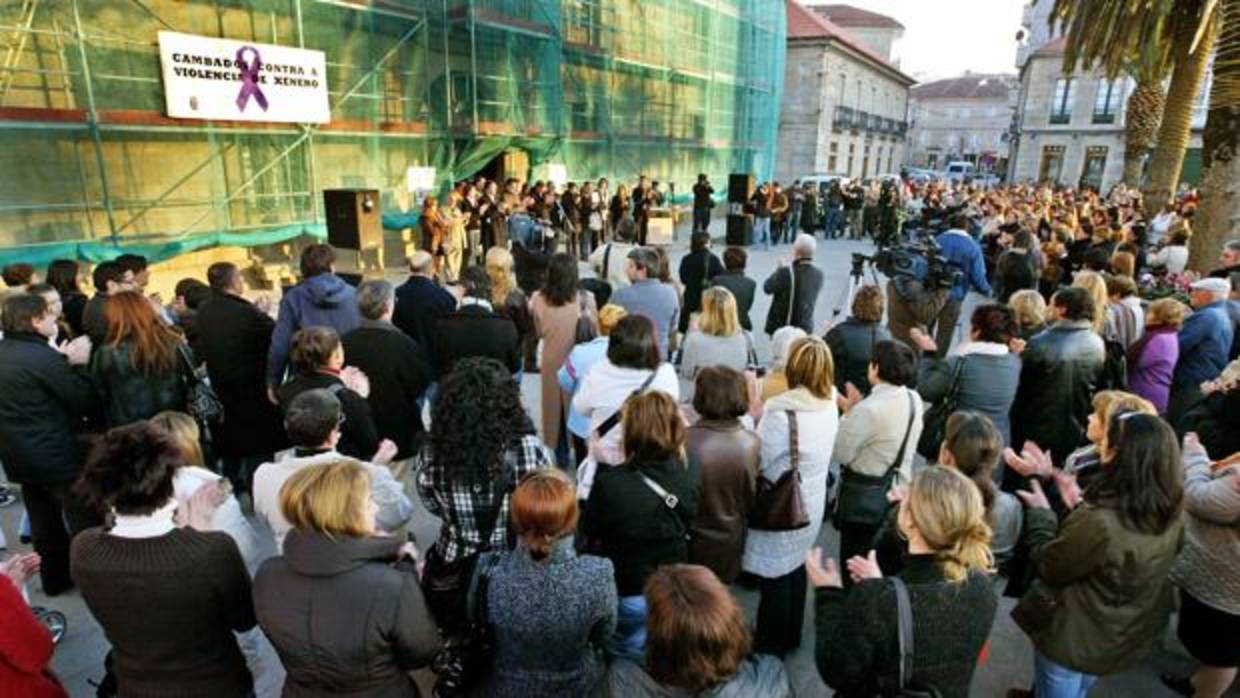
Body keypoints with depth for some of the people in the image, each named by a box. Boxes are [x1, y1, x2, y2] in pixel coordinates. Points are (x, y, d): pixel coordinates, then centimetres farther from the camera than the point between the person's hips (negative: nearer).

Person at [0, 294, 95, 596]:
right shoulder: (42, 357, -22)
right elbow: (85, 401, -18)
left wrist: (63, 360, 3)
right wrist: (78, 364, -8)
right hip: (57, 455, -8)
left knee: (43, 521, 20)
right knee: (85, 521, 5)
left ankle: (54, 578, 33)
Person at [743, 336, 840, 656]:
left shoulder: (781, 413, -29)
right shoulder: (830, 405, -4)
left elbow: (756, 461, -21)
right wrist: (762, 414, 3)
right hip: (811, 505, 7)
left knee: (775, 580, 11)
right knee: (795, 569, 25)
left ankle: (769, 647, 30)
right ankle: (790, 636, 44)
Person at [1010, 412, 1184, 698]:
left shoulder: (1098, 522, -38)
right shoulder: (1170, 516, -14)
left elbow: (1047, 567, -21)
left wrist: (1041, 513, -9)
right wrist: (1080, 509, 5)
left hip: (1073, 637, -7)